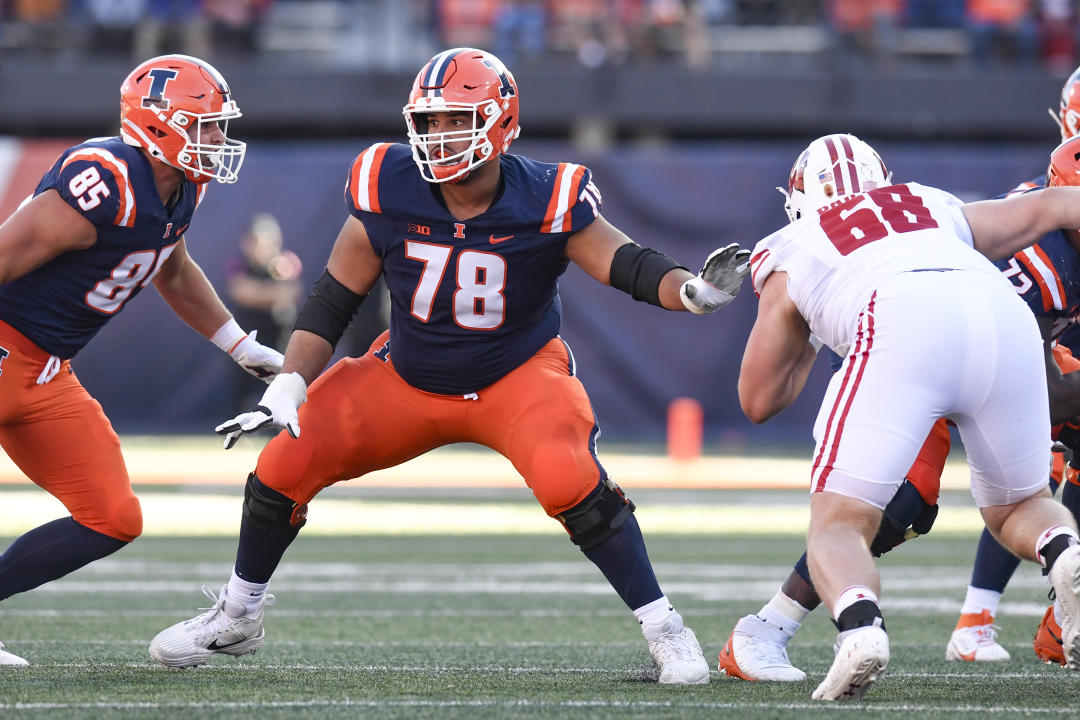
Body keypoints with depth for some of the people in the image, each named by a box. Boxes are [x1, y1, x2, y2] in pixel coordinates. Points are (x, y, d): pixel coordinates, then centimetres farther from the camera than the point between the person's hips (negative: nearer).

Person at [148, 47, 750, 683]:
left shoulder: (547, 202, -22)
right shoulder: (387, 191, -16)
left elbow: (631, 266, -23)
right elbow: (333, 300, -6)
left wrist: (695, 290, -44)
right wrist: (286, 388, -14)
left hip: (518, 374, -3)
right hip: (409, 377, 3)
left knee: (570, 481, -30)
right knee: (284, 465, -6)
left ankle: (665, 629, -14)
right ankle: (237, 618, 20)